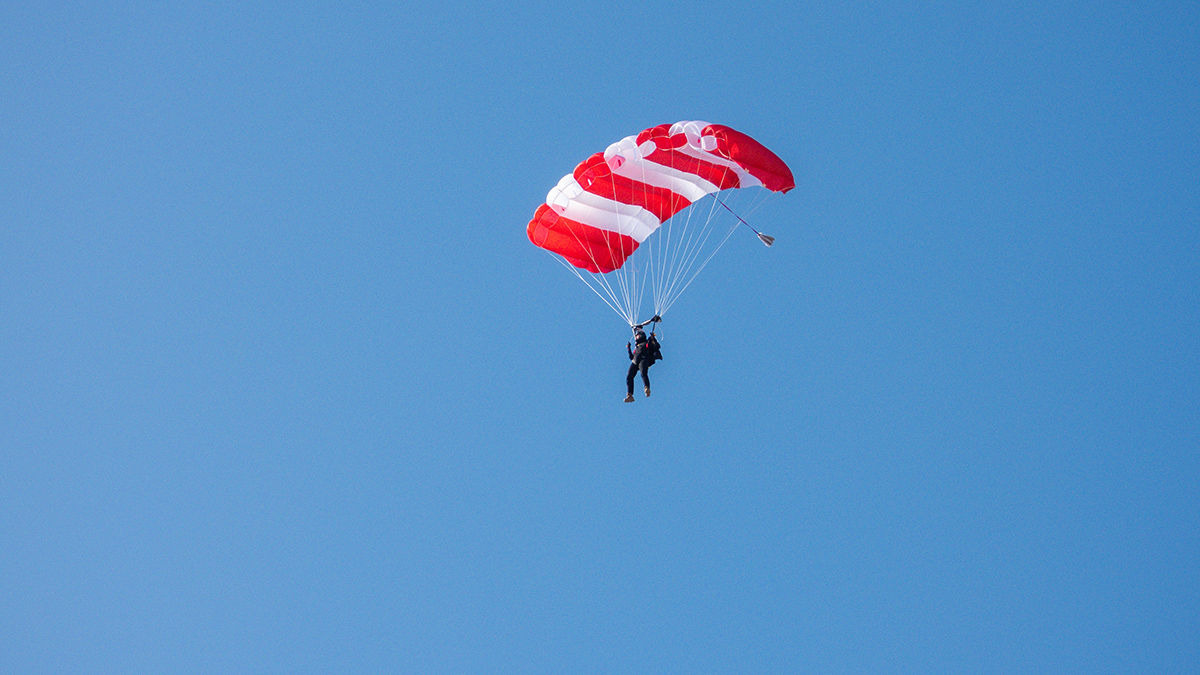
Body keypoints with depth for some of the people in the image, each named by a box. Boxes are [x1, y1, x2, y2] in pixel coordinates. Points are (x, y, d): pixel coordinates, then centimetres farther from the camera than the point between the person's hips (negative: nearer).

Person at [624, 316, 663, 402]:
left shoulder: (647, 343, 19)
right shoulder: (636, 347, 36)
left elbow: (657, 347, 6)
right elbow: (632, 358, 31)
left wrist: (653, 338, 0)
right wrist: (629, 349, 24)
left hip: (644, 360, -5)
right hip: (635, 362, 5)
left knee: (643, 373, -35)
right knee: (629, 377, -15)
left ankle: (647, 388, -43)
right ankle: (630, 396, -23)